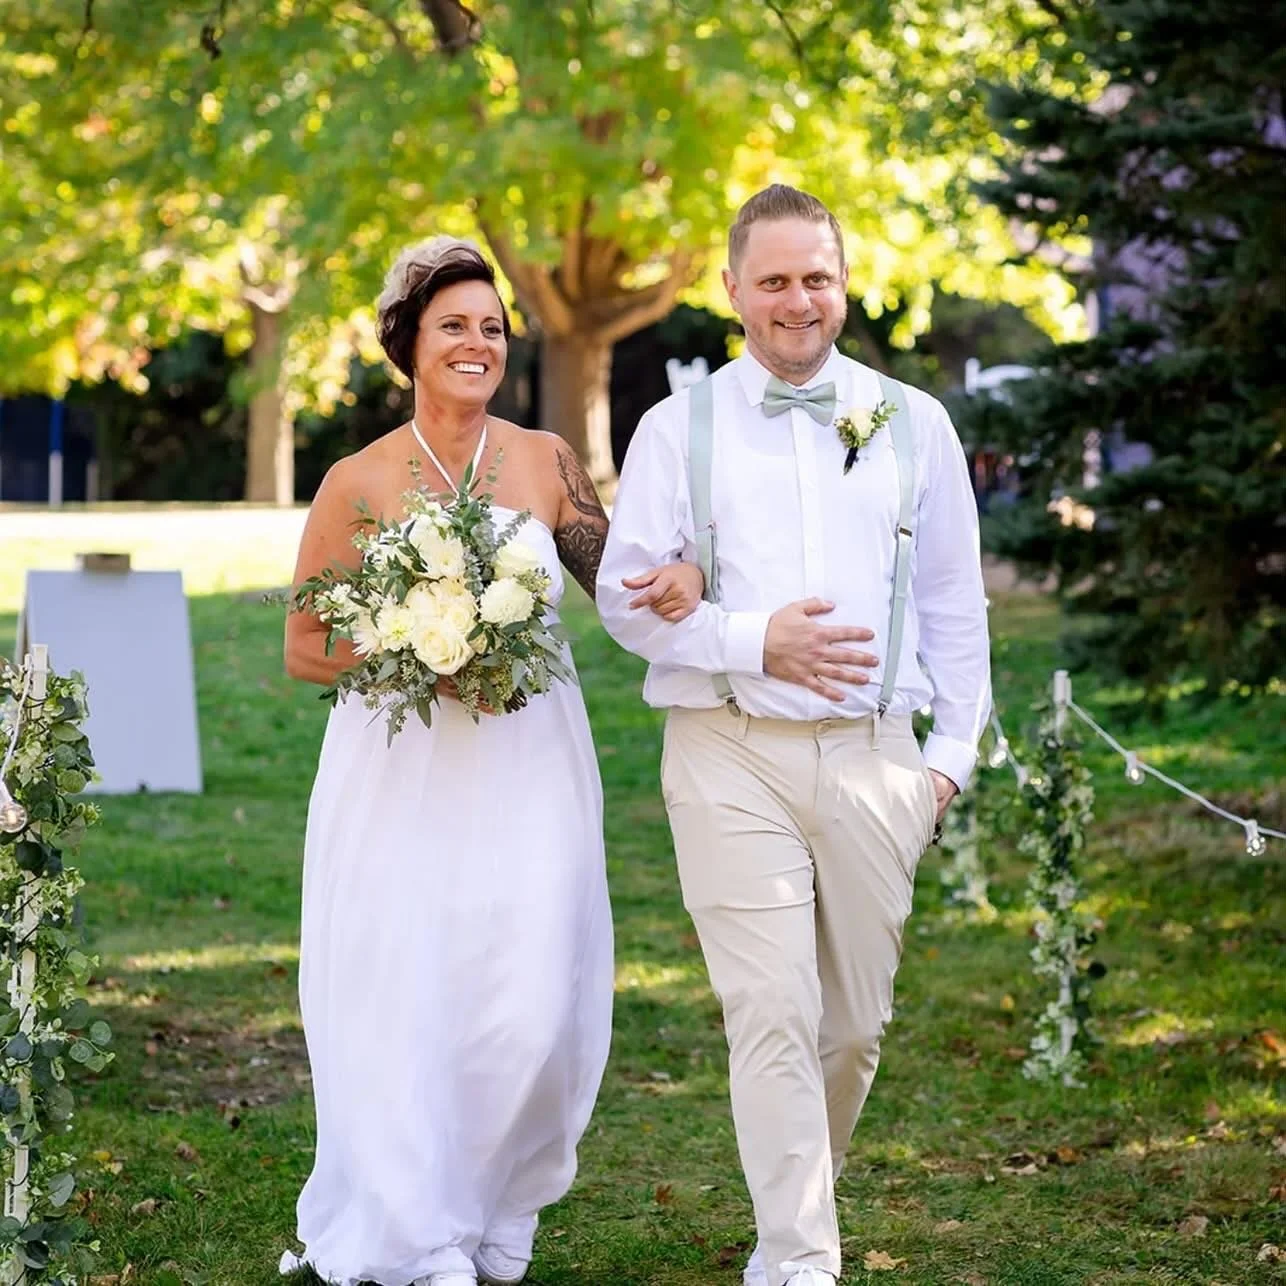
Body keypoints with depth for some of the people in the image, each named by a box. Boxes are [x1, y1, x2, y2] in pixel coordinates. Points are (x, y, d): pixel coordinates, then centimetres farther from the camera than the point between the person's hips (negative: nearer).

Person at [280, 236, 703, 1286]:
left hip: (528, 769, 1)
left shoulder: (545, 463, 3)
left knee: (530, 1007, -5)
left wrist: (684, 580, -13)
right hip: (401, 772, -1)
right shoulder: (358, 483, -2)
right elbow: (305, 648, 2)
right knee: (404, 1006, -1)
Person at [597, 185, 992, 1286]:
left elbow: (953, 603, 14)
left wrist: (953, 751, 8)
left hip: (873, 756, 2)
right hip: (731, 754, -2)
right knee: (773, 1016, -10)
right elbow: (625, 592, 2)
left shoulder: (913, 425, 10)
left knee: (855, 1023, 9)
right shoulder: (679, 428, 5)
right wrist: (755, 643, -11)